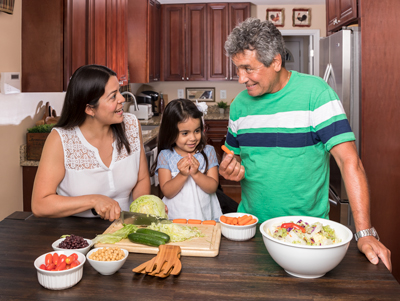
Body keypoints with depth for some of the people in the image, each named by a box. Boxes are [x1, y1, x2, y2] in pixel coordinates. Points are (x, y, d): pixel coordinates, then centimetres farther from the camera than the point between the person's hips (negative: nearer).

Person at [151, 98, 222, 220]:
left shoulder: (208, 152, 5)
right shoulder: (165, 155, 1)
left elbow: (212, 188, -1)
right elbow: (167, 192, -4)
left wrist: (196, 173, -16)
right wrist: (182, 175, -18)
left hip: (205, 216, 1)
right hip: (175, 218, -1)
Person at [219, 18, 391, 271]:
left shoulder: (315, 93, -12)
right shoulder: (240, 104, 5)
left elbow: (349, 161, -17)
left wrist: (365, 233, -22)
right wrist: (230, 169, -7)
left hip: (307, 231, -3)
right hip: (251, 226, 4)